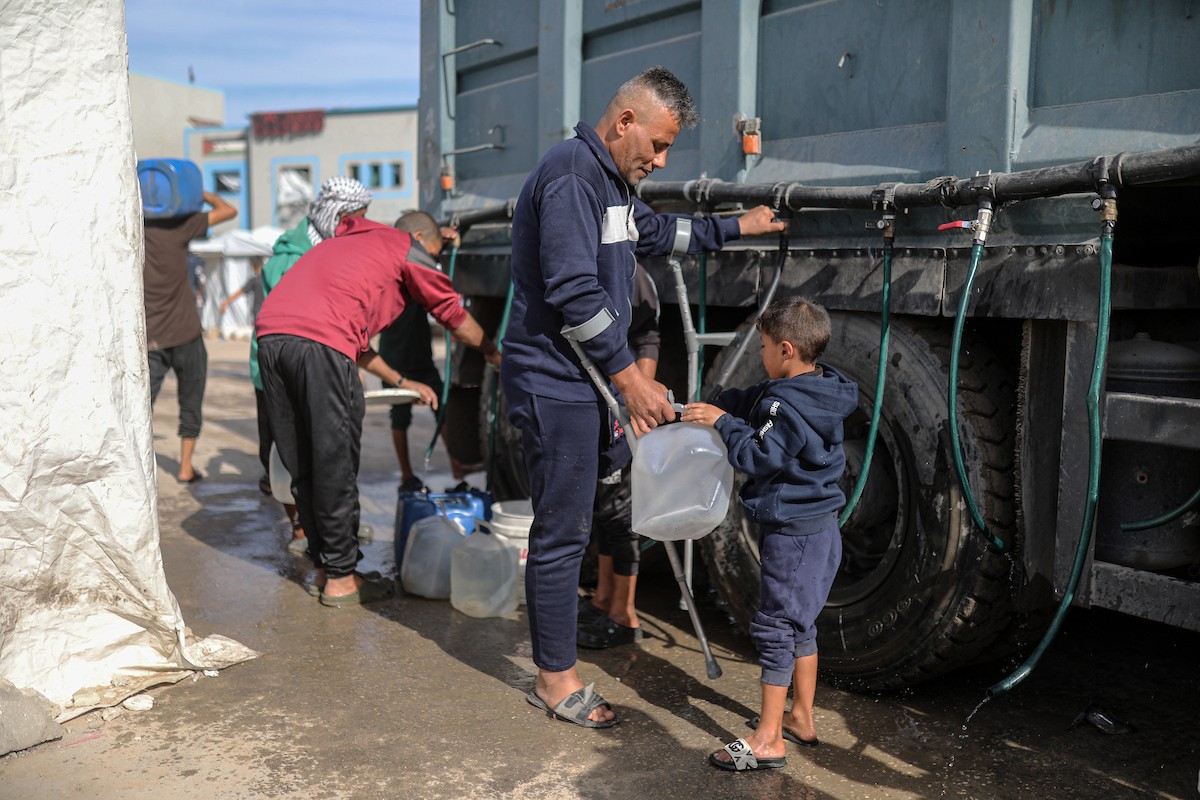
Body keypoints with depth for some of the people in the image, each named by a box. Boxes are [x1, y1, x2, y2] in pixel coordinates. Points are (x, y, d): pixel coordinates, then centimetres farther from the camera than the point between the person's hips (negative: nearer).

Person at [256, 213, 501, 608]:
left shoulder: (346, 243, 38)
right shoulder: (406, 248, 15)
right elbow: (455, 316, 19)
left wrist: (402, 381, 45)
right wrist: (497, 357, 33)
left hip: (270, 335, 8)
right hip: (318, 342, -8)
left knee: (303, 465, 15)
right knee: (336, 464, 2)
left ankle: (323, 567, 25)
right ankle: (340, 578, 10)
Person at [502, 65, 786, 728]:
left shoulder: (610, 181, 16)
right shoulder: (571, 174, -17)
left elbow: (659, 233, 36)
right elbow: (574, 293, -24)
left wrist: (734, 227, 36)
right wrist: (629, 378, -20)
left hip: (589, 383, 10)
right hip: (556, 385, -10)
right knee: (562, 532, -3)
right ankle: (555, 679, 10)